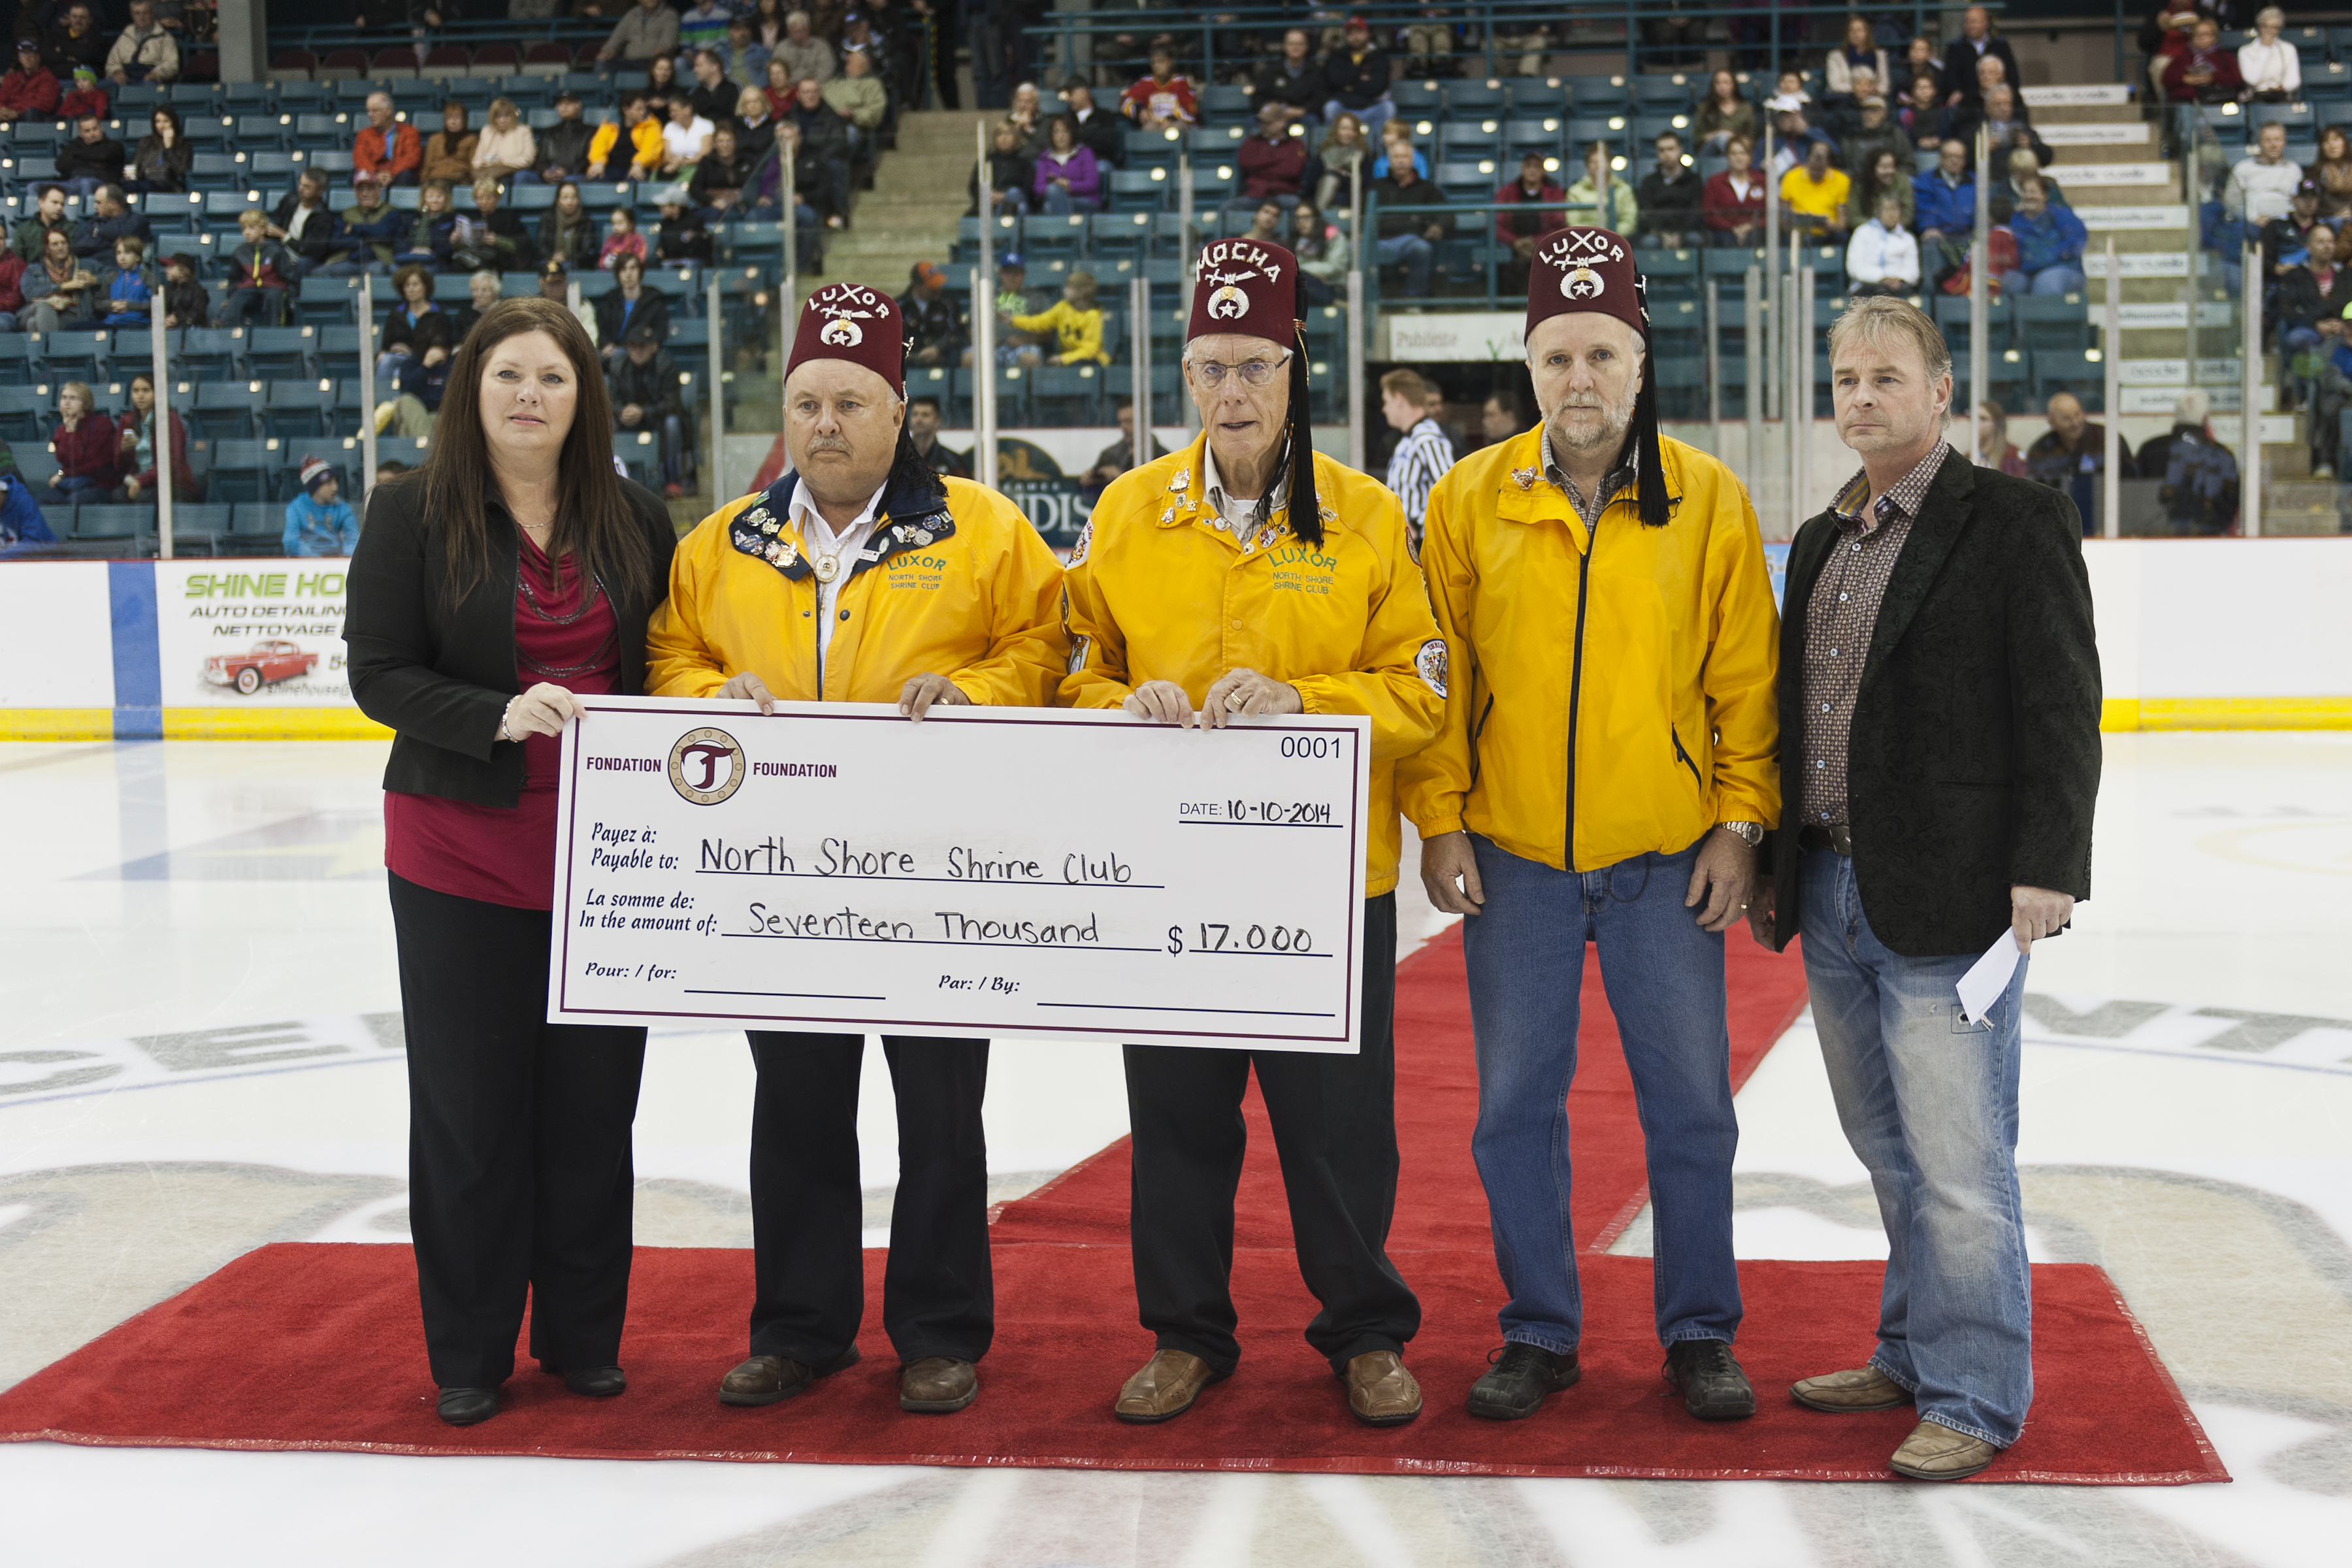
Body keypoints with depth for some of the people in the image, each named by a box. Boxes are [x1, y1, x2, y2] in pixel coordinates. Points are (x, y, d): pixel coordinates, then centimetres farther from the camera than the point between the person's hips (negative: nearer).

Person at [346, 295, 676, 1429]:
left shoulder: (636, 522, 5)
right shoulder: (413, 513, -3)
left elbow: (667, 668, 12)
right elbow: (379, 673, -7)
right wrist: (500, 716, -23)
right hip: (461, 854, -2)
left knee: (593, 1099, 8)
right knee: (470, 1102, 5)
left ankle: (583, 1335, 23)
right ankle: (469, 1354, 18)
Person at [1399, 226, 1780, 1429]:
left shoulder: (1709, 499, -1)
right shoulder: (1471, 498, 0)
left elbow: (1746, 677, 1)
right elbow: (1437, 672, 3)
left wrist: (1741, 821, -3)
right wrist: (1437, 818, -2)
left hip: (1666, 858, -1)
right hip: (1512, 856, 1)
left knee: (1690, 1103, 5)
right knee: (1516, 1103, 7)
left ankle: (1700, 1334, 21)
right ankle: (1538, 1333, 22)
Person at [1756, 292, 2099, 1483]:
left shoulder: (2014, 523, -6)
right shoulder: (1822, 540, 16)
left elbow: (2061, 706, -10)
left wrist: (2044, 870, -16)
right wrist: (1774, 867, 18)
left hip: (1948, 896, -7)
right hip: (1833, 895, 7)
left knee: (1957, 1160, -4)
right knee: (1889, 1151, 17)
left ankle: (1975, 1398, 7)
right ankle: (1913, 1355, 30)